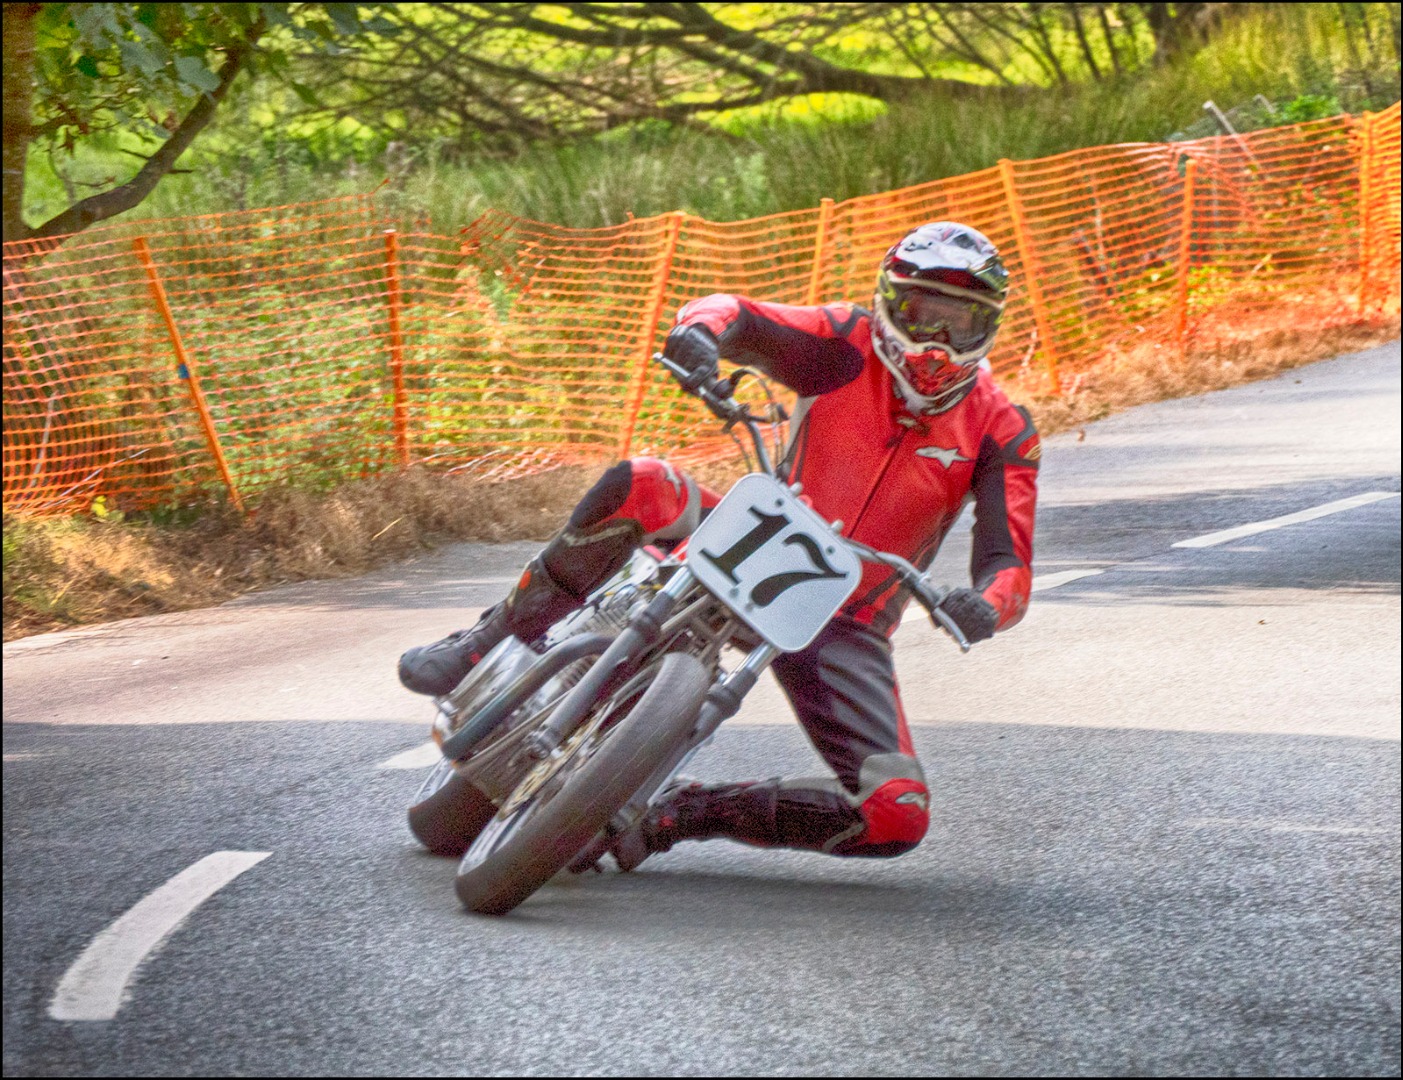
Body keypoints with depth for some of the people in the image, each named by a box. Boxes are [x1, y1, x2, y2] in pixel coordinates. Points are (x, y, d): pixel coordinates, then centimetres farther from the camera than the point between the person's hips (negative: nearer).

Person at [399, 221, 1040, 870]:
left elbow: (1009, 565, -14)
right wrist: (700, 329, -41)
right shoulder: (850, 347, -4)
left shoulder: (1001, 432, -5)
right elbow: (733, 317, -14)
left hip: (848, 631, 1)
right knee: (640, 487, -31)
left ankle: (678, 815, -7)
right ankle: (486, 647, -16)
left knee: (898, 818, -22)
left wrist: (984, 608, -40)